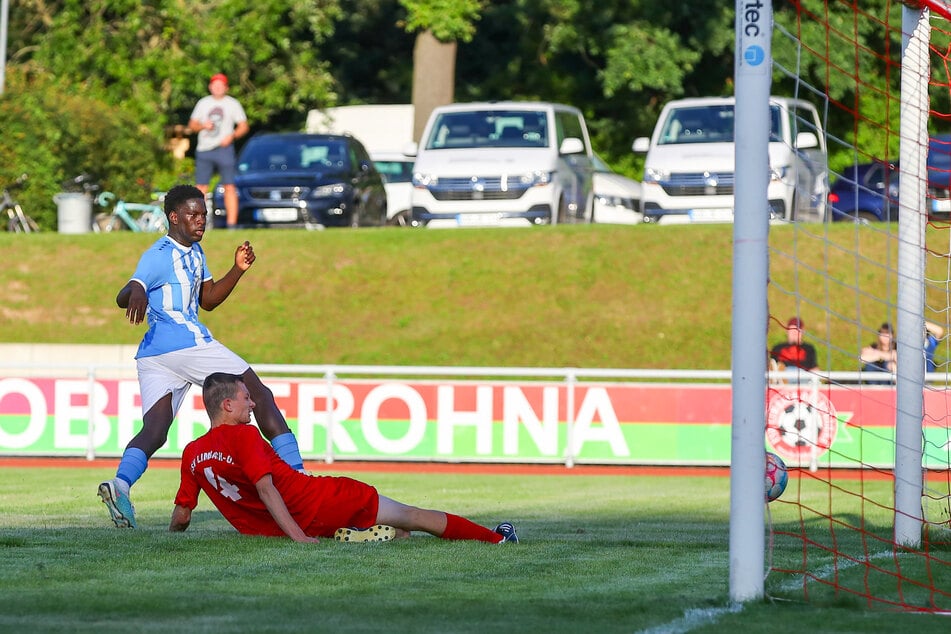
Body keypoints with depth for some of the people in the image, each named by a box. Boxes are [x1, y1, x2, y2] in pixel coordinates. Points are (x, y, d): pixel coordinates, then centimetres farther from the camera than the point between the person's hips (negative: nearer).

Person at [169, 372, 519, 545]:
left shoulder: (191, 455, 5)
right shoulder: (244, 436, -13)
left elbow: (181, 516, 7)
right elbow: (265, 488, -21)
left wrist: (171, 536, 28)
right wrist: (299, 537, -24)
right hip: (317, 504, -7)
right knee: (411, 516, 5)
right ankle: (494, 538, 11)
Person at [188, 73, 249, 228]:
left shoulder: (233, 104, 8)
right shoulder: (203, 103, 15)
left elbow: (244, 126, 5)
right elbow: (191, 125, 15)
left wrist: (232, 136, -13)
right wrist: (203, 125, -7)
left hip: (224, 148, -2)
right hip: (204, 150, 2)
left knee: (229, 187, -7)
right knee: (201, 188, -2)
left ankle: (232, 224, -9)